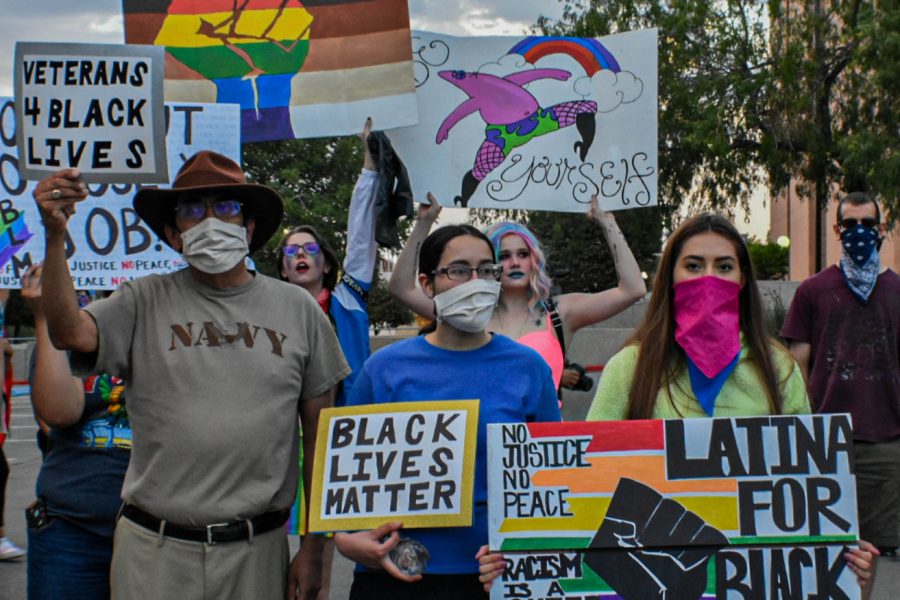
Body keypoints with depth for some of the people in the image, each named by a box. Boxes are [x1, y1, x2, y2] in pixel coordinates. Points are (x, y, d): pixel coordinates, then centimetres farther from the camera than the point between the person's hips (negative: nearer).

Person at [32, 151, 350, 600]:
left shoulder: (297, 309, 5)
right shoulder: (145, 303, 3)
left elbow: (319, 434, 7)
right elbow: (69, 333, -16)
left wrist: (314, 548, 6)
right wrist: (55, 236, -27)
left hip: (258, 550, 1)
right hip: (155, 551, -1)